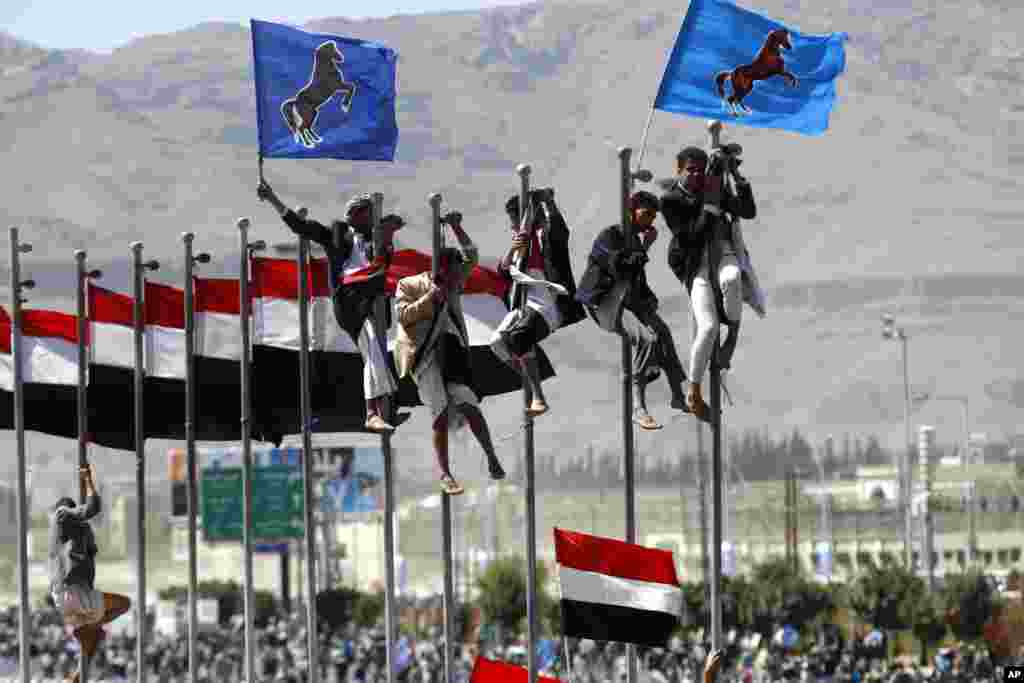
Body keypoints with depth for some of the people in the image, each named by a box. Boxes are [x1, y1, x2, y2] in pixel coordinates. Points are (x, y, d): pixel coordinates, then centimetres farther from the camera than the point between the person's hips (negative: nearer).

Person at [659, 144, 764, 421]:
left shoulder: (715, 187, 3)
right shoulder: (670, 200, -8)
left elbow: (749, 211, -1)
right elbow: (694, 235, -16)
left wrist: (738, 177, -11)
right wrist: (711, 203, -19)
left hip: (723, 253, 2)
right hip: (696, 265, -2)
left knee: (730, 279, -38)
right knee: (708, 328, -18)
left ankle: (734, 333, -11)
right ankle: (693, 394, -2)